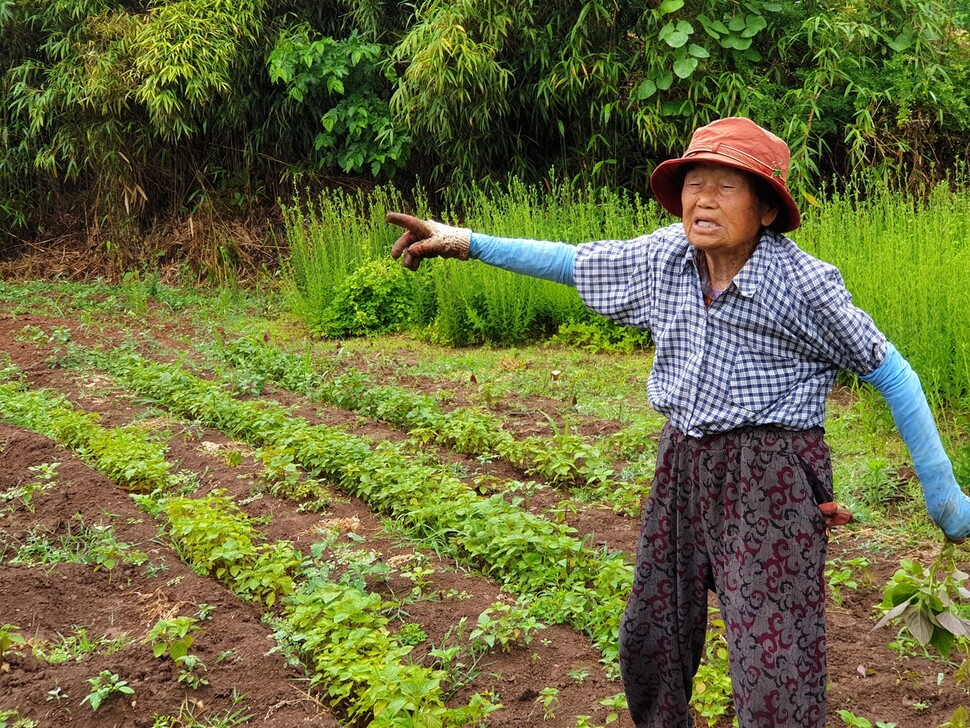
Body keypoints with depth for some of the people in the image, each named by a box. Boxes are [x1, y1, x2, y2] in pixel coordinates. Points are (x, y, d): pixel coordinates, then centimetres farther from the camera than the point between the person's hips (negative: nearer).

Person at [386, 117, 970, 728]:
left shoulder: (802, 283, -15)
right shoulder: (665, 256, -1)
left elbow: (890, 373, -6)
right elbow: (572, 262, 13)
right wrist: (464, 241, 9)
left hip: (773, 481, -6)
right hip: (684, 466, 6)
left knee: (775, 677, -8)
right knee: (649, 639, 18)